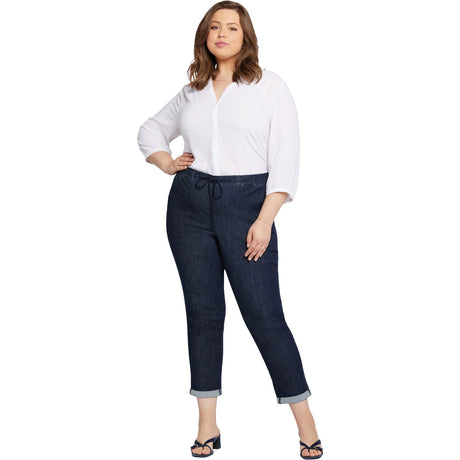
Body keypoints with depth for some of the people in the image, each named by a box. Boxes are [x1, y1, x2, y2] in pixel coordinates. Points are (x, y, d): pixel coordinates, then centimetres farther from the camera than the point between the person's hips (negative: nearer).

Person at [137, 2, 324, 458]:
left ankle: (305, 422, 7)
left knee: (264, 314, -5)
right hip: (189, 206, 4)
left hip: (247, 205, -4)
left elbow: (285, 160, -5)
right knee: (202, 312, 6)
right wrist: (167, 164, 8)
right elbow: (150, 130, 28)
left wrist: (265, 221, -13)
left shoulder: (270, 86, 2)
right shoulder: (192, 91, 12)